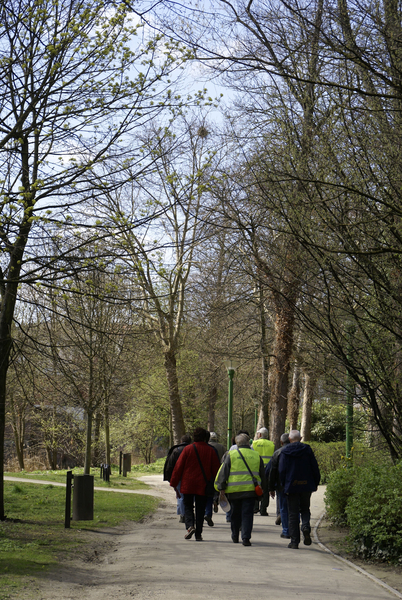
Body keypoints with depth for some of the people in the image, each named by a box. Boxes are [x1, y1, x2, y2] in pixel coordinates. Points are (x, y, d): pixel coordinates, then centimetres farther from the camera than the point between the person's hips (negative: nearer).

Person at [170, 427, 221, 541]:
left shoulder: (188, 449, -3)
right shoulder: (211, 451, 0)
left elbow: (178, 466, -2)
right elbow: (216, 469, 3)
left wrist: (174, 483, 5)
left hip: (187, 485, -1)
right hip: (203, 486, 1)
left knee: (188, 506, 11)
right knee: (200, 509, 9)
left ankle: (190, 526, -13)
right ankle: (198, 534, 7)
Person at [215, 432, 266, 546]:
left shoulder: (231, 454, 1)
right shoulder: (256, 455, 8)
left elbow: (223, 472, 0)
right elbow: (262, 475, 15)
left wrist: (221, 488, 4)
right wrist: (262, 488, 25)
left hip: (234, 490, 0)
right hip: (250, 490, 0)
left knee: (235, 514, 14)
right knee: (247, 514, 1)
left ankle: (235, 537, 26)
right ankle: (246, 538, -10)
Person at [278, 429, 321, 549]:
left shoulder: (285, 452, -3)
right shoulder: (307, 450, 1)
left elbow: (282, 470, -4)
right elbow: (315, 468, 2)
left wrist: (284, 485, 5)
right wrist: (315, 483, 11)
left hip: (291, 486, -1)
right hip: (306, 485, 1)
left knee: (293, 514, 4)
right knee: (305, 509, 18)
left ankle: (294, 541, 2)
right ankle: (306, 527, -12)